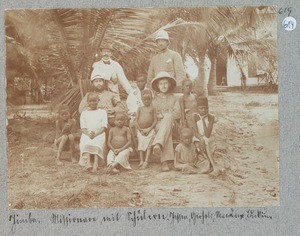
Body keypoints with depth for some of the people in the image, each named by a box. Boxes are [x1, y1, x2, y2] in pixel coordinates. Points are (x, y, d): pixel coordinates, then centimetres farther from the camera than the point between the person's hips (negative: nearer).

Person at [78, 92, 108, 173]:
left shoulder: (102, 112, 15)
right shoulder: (84, 113, 19)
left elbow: (103, 127, 4)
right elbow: (83, 128, 9)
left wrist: (96, 134, -14)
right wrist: (88, 134, -13)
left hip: (99, 134, -1)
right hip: (87, 134, 1)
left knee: (97, 143, -35)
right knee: (86, 143, -33)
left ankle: (95, 163, -49)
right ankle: (88, 162, -50)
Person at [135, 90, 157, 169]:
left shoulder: (152, 109, 4)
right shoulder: (140, 109, 9)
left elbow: (155, 120, -1)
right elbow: (136, 120, 5)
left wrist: (149, 129, -10)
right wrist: (140, 130, -6)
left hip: (149, 130, -2)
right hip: (140, 130, 2)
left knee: (148, 145, -9)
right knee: (140, 145, -1)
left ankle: (146, 161, -14)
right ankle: (141, 161, 0)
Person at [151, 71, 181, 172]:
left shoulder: (173, 97, 18)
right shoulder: (155, 99, 20)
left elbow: (177, 112, 6)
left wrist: (166, 115, -9)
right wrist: (159, 115, -10)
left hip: (171, 121, 0)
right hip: (159, 123, 0)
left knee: (167, 120, -40)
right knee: (167, 131, -38)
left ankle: (158, 144, -62)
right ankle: (166, 160, -51)